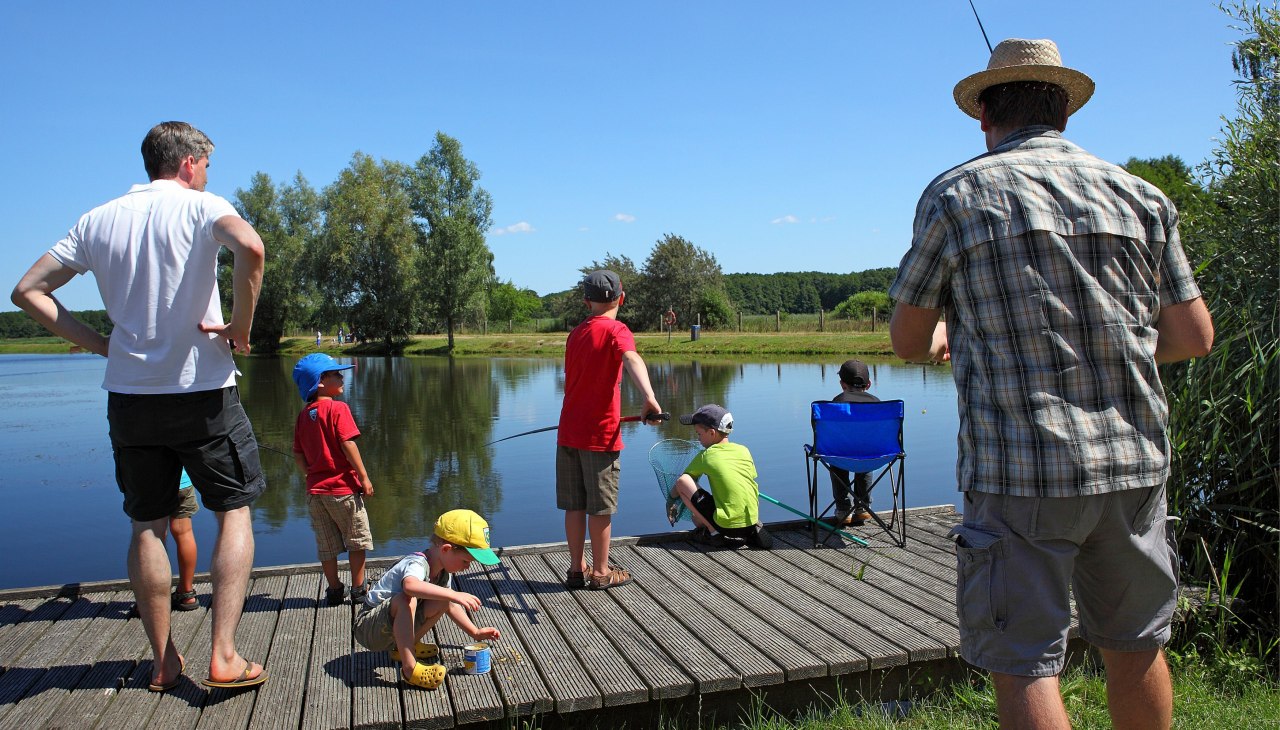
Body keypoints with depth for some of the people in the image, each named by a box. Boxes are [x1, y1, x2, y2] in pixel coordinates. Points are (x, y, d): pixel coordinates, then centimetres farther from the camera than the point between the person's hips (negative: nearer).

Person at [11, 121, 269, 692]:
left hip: (129, 394, 5)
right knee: (234, 514, 7)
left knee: (147, 527, 14)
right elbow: (250, 248, -27)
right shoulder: (199, 206, -5)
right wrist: (240, 329, -16)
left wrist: (99, 344, 8)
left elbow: (27, 291, 11)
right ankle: (223, 656, 1)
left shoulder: (99, 220, 11)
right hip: (202, 392, -4)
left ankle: (163, 662, 21)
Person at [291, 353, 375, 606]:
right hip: (343, 486, -6)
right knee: (357, 540, 9)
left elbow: (298, 456, 8)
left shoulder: (303, 415, 7)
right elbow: (348, 445, -18)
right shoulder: (338, 409, -12)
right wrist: (364, 477, -14)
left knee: (326, 545, 14)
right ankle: (358, 590, 13)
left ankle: (334, 590, 22)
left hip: (315, 490, 6)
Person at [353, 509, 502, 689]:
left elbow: (450, 605, 14)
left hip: (394, 627, 9)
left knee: (441, 602, -6)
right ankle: (410, 668, -29)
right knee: (406, 599, -35)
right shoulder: (417, 564, -28)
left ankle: (404, 647, 10)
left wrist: (475, 632, 8)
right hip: (367, 627, -9)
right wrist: (454, 595, -54)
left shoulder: (443, 571, 1)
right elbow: (410, 585, -53)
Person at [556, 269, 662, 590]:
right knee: (600, 507, 4)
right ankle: (601, 572, 15)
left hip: (568, 433, 7)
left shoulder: (576, 333, 15)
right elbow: (632, 359, -30)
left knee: (575, 505, 12)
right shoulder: (616, 330, -8)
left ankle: (577, 569, 21)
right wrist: (649, 398, -47)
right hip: (600, 435, -6)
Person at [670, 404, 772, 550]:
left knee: (682, 482, -1)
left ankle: (713, 532, -2)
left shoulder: (705, 456, 1)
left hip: (727, 525, -6)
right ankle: (755, 529, 12)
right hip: (751, 520, 6)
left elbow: (680, 484, 12)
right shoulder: (744, 450, 11)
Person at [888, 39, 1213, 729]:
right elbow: (1194, 335, 9)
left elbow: (907, 341, 3)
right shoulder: (1139, 195, 8)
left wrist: (940, 338, 26)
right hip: (1134, 461, 5)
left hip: (1021, 470, -5)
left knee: (1025, 662, 3)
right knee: (1135, 644, 21)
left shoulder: (957, 194, -2)